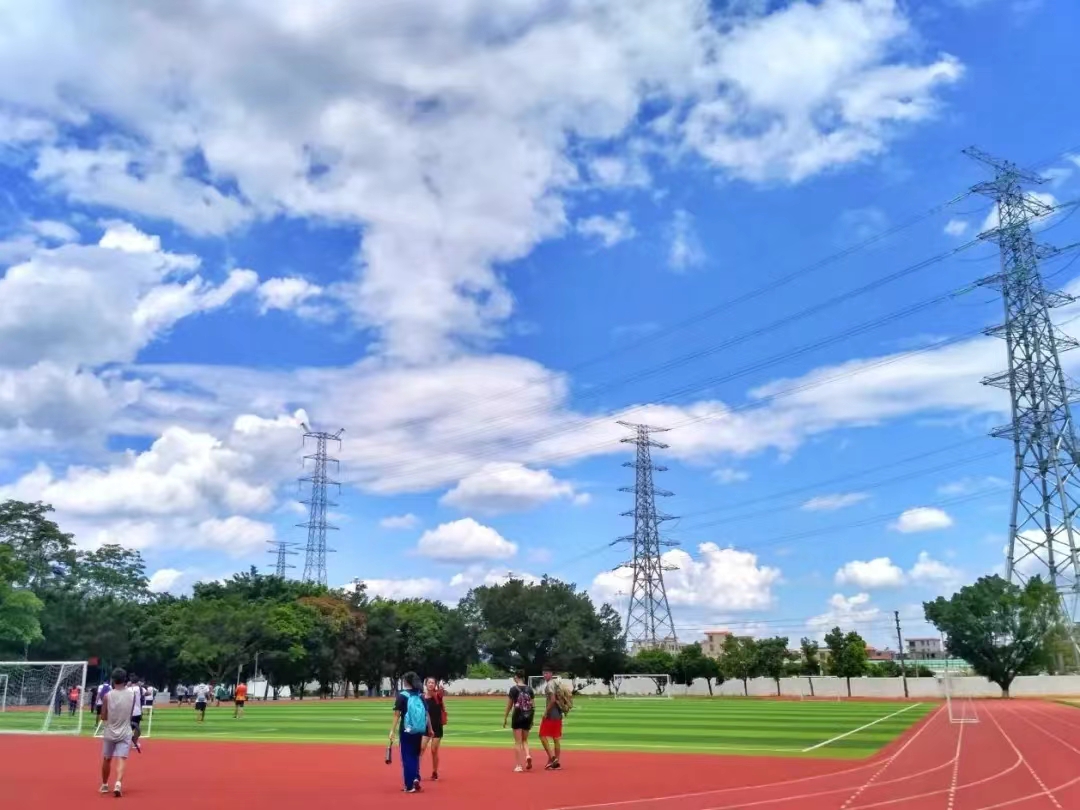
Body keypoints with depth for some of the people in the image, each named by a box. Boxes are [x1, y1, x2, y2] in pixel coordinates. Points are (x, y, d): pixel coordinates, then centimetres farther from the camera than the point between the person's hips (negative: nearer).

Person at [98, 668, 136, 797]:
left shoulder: (108, 696, -8)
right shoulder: (131, 695, -3)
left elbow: (103, 717, -2)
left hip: (109, 732, 1)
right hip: (125, 733, 0)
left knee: (106, 759, 18)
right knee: (121, 759, -5)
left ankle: (104, 785, 32)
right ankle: (118, 784, -26)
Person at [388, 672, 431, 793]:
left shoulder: (402, 696, -7)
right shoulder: (420, 696, 5)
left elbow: (397, 715, -12)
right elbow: (427, 714, 7)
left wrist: (392, 731, -11)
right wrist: (430, 729, 17)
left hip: (407, 731, -4)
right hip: (419, 731, 4)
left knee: (407, 757, 5)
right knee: (415, 756, 19)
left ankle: (410, 785, 4)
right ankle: (416, 778, 3)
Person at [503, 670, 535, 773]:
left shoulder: (513, 689, -7)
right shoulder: (529, 689, 3)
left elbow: (509, 705, -4)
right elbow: (531, 705, 5)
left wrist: (505, 718, 5)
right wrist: (531, 719, 14)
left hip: (517, 716, -3)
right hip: (528, 716, 4)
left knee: (518, 741, 4)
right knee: (525, 740, 19)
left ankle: (519, 766, 3)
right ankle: (528, 755, -8)